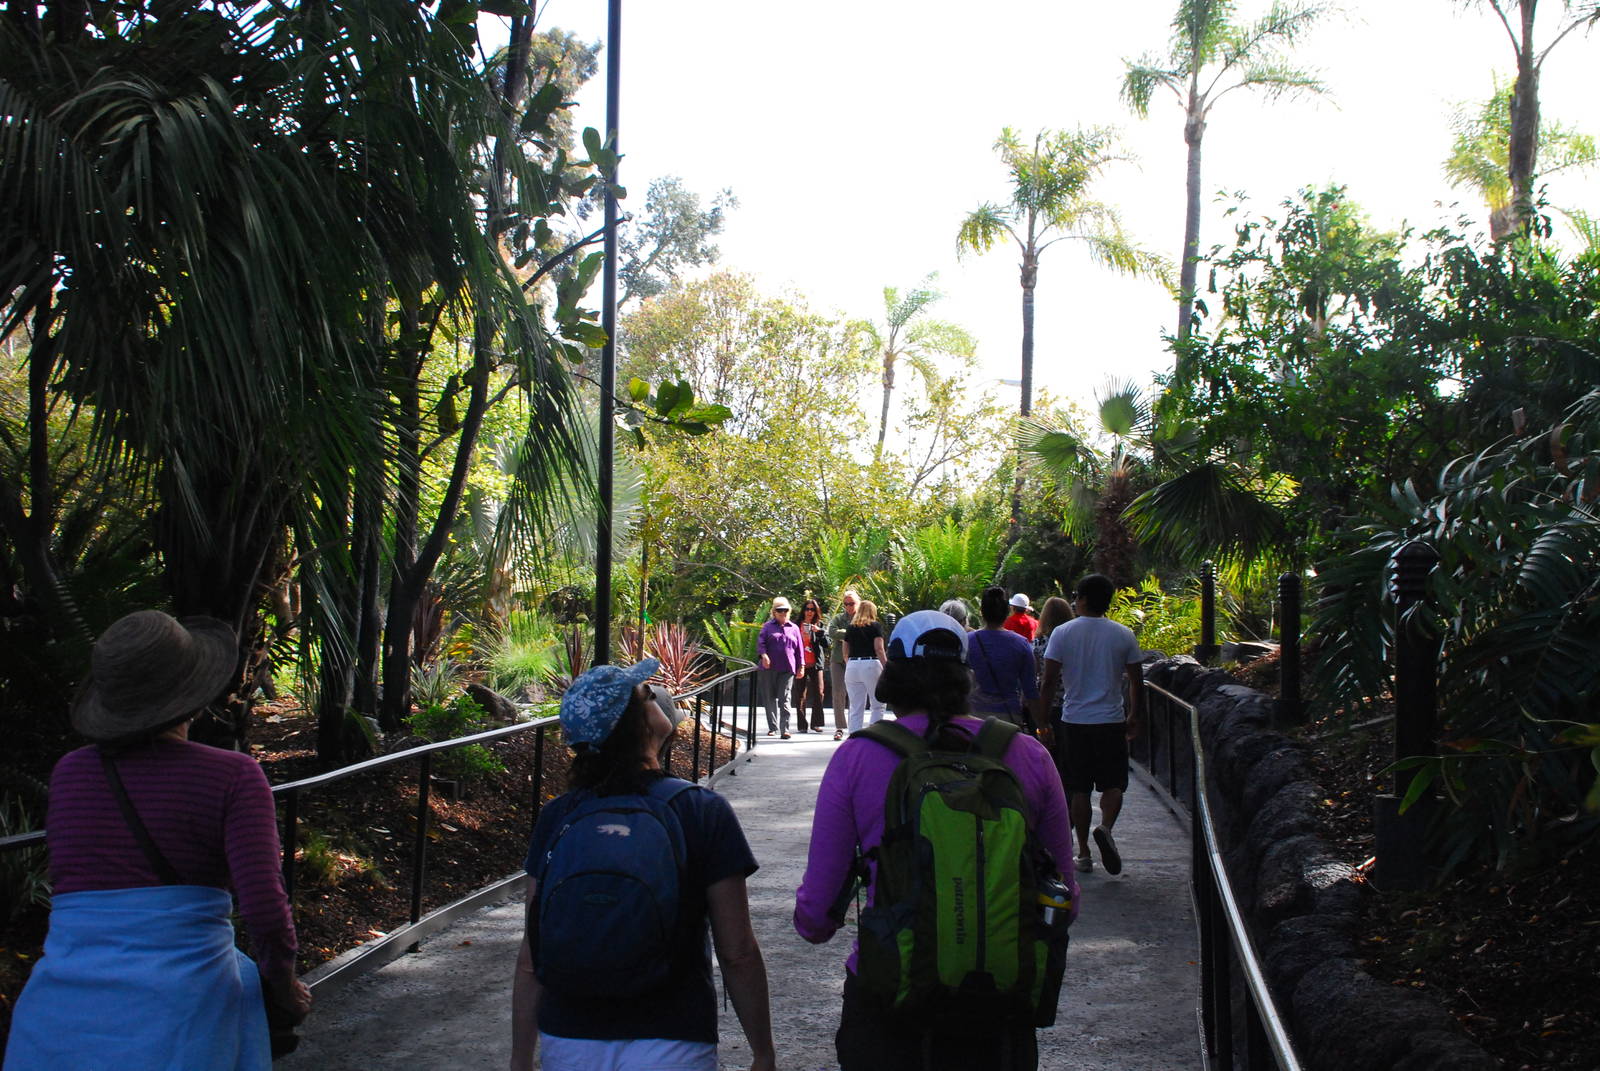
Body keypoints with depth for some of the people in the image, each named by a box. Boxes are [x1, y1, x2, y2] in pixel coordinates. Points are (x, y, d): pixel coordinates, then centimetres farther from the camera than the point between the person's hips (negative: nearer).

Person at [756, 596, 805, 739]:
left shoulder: (794, 628, 14)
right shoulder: (768, 626, 10)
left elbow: (799, 648, 15)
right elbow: (760, 641, 0)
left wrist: (801, 666, 10)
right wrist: (764, 655, -18)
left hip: (787, 668, 0)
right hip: (770, 668, 0)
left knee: (784, 698, -9)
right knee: (770, 698, 6)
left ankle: (785, 729, -12)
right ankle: (773, 727, 16)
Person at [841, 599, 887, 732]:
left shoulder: (851, 628, 12)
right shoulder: (875, 626, 0)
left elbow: (845, 653, 14)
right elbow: (879, 649, -8)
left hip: (852, 666, 4)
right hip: (871, 664, -4)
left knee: (855, 709, 8)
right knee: (878, 706, 6)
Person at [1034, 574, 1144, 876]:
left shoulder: (1062, 633, -4)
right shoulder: (1124, 635, -1)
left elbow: (1049, 681, -6)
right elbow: (1137, 682, 3)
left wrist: (1042, 718, 4)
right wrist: (1134, 717, 17)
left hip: (1074, 721, 0)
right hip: (1112, 721, 0)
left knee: (1079, 789, 9)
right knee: (1113, 783, 10)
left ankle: (1084, 852, 11)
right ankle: (1105, 826, -18)